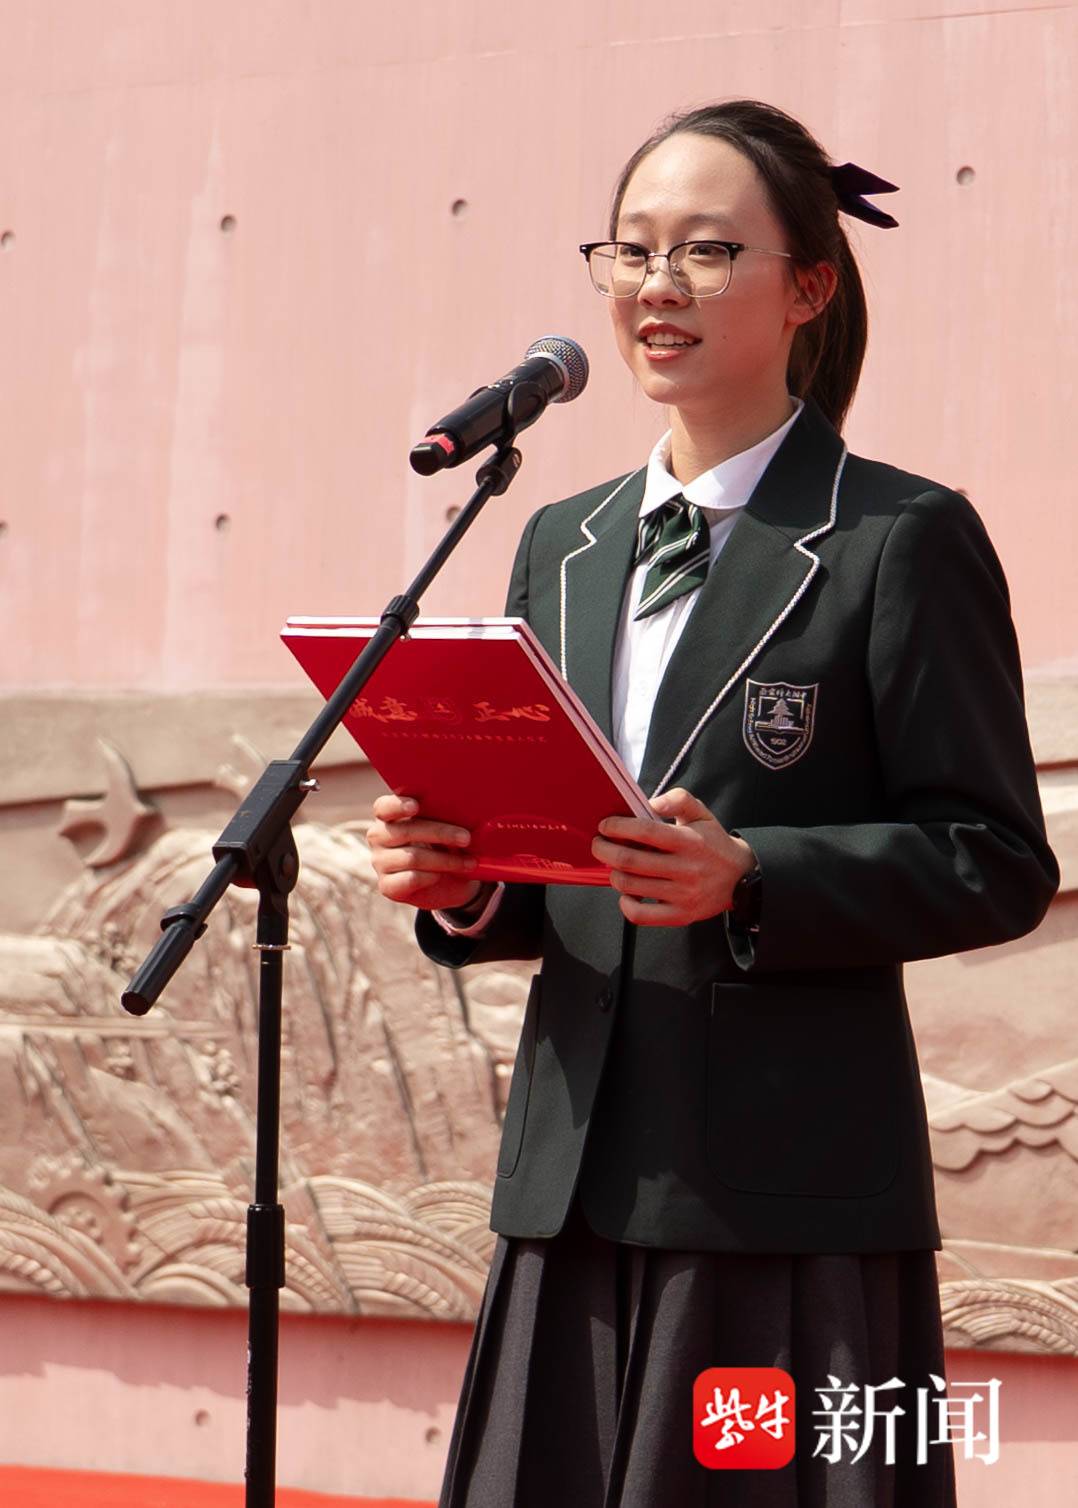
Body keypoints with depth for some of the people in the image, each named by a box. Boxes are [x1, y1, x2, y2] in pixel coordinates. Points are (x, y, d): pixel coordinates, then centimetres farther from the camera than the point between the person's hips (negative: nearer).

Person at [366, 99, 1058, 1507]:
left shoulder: (906, 539, -3)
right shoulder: (562, 545, 16)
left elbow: (995, 864, -7)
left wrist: (748, 879, -19)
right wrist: (465, 885, -1)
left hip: (797, 1192, -5)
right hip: (579, 1178, 6)